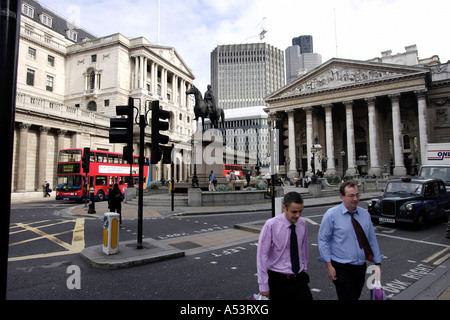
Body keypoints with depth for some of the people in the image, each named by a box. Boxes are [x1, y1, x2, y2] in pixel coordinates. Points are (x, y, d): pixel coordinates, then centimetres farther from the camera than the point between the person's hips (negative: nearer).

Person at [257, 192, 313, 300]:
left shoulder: (302, 223, -3)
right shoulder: (271, 225, -17)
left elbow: (304, 248, 11)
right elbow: (262, 255, -14)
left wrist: (304, 270, 15)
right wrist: (263, 285, -12)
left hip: (300, 279, 4)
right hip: (278, 280, -3)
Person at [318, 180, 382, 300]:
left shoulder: (365, 214, 5)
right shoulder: (332, 214, -10)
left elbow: (372, 240, 12)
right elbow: (323, 240, -8)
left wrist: (378, 263, 12)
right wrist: (329, 265, -12)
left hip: (361, 267, 5)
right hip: (341, 269, -5)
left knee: (356, 296, 17)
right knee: (348, 298, -9)